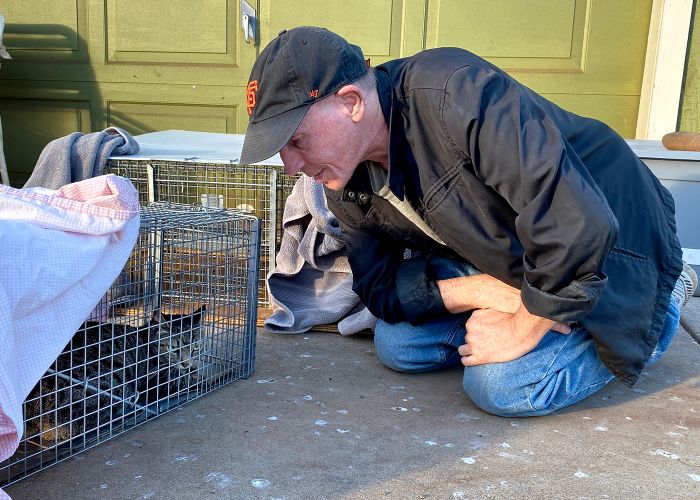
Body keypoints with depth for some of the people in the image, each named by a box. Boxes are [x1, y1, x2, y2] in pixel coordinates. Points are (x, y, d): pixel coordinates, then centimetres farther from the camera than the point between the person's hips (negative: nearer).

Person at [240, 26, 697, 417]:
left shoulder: (454, 94, -37)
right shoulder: (346, 182, -11)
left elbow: (579, 224, -40)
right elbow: (380, 286, -6)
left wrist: (520, 333, -25)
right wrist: (483, 291, -23)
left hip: (614, 249, -7)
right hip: (499, 263, 7)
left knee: (500, 385, -20)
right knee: (397, 344, -1)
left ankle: (659, 313, 6)